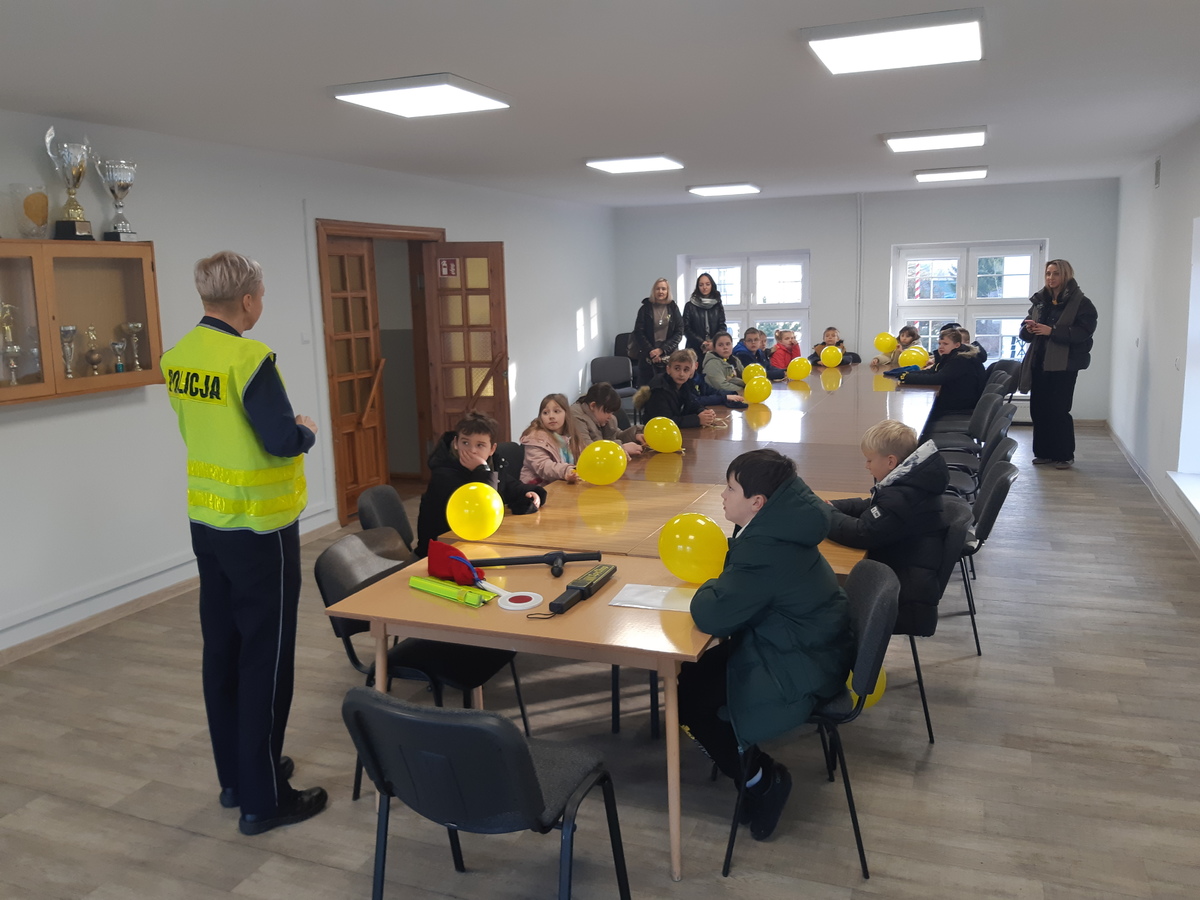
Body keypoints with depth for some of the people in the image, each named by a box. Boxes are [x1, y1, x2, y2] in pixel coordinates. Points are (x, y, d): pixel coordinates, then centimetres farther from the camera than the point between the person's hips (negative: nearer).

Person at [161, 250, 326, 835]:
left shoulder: (177, 357, 4)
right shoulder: (247, 358, -21)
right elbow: (283, 441, -22)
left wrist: (286, 428, 15)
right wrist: (308, 431, -1)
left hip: (206, 520, 8)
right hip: (258, 528, -8)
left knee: (222, 650, 15)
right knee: (266, 659, 2)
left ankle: (236, 777, 30)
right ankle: (263, 799, 12)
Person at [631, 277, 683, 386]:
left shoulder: (673, 308, 7)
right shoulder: (645, 309, 3)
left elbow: (679, 333, 1)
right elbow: (638, 333, -1)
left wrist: (662, 349, -10)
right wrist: (650, 351, -12)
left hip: (669, 356, 1)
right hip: (648, 356, -1)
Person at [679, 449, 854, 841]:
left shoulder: (767, 549, -31)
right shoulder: (777, 526, 0)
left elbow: (711, 616, -30)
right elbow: (741, 581, 17)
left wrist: (710, 587, -10)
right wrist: (721, 583, -2)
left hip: (798, 674, -10)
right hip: (801, 647, 10)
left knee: (688, 697, -5)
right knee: (694, 671, 10)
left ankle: (761, 780, 10)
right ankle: (750, 762, 20)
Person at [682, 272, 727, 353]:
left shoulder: (718, 306, 12)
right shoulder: (690, 306, 6)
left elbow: (722, 327, 6)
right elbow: (686, 329, 1)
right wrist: (701, 343, -12)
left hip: (715, 349, 2)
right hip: (695, 349, -1)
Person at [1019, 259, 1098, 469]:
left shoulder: (1081, 302, -3)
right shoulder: (1039, 301, 13)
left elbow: (1084, 331, -16)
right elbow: (1024, 334, 15)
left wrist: (1052, 331, -23)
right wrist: (1029, 329, -9)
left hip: (1064, 365, -5)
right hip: (1038, 363, 6)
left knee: (1059, 410, -5)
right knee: (1038, 409, 6)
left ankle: (1065, 455, 6)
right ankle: (1044, 452, 17)